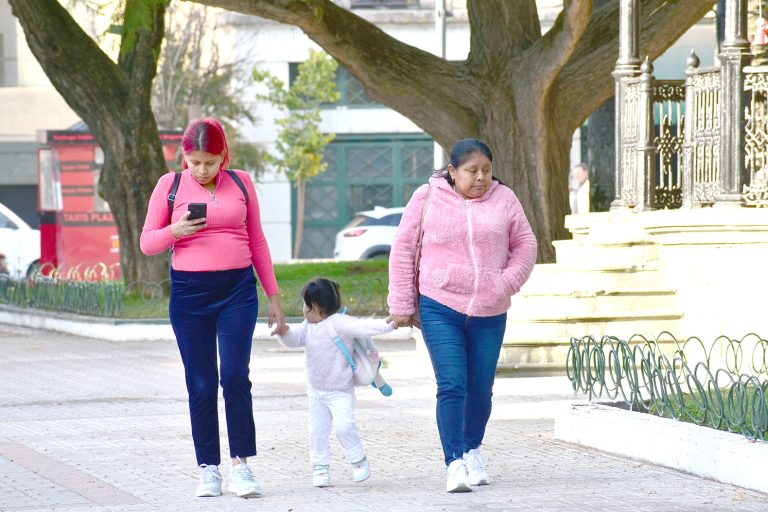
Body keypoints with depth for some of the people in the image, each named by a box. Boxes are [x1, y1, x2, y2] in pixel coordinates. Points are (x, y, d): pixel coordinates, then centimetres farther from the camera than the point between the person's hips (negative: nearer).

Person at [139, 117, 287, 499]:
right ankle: (208, 470, 8)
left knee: (235, 377, -11)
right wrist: (175, 231, -15)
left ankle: (241, 465, -5)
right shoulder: (170, 185, 3)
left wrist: (273, 297, 14)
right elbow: (147, 242, 6)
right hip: (189, 294, 0)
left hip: (237, 290, 0)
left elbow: (257, 241, 14)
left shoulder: (240, 183, 7)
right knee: (201, 386, 2)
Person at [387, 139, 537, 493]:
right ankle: (455, 464, -15)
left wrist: (507, 284, -4)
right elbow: (404, 249, 3)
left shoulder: (503, 199, 5)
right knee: (452, 386, -13)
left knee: (480, 390, 10)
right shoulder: (427, 198, -1)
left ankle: (472, 450, 33)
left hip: (489, 313, 3)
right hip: (440, 308, -3)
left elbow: (525, 245, 12)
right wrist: (402, 304, 2)